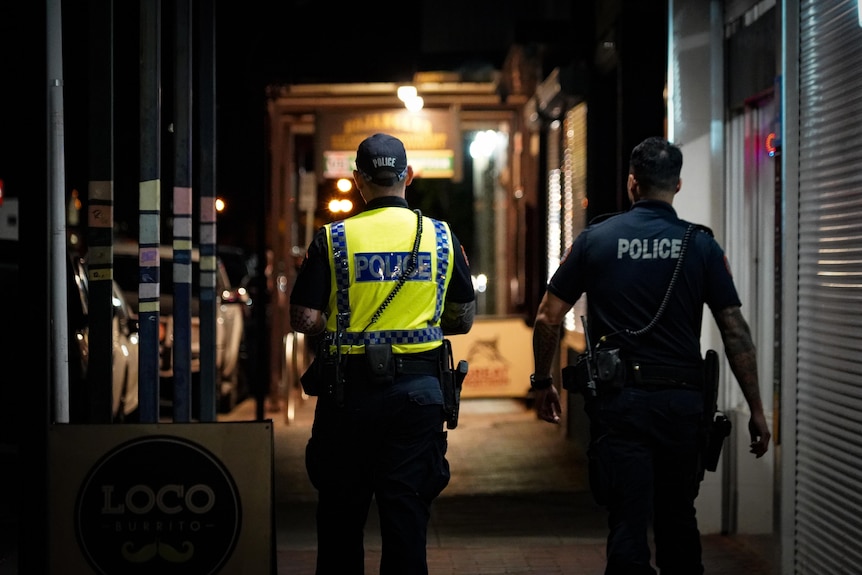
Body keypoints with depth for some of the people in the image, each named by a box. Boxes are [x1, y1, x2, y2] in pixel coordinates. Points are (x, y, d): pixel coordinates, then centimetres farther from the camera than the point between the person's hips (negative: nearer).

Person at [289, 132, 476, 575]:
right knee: (407, 510, 5)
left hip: (350, 389, -1)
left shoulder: (333, 239, -5)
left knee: (341, 510, 12)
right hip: (418, 388, 1)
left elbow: (305, 320, -8)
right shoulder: (442, 237, 3)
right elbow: (463, 319, 9)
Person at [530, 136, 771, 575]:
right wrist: (756, 410, 4)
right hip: (682, 400, 1)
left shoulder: (595, 238, 0)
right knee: (678, 520, 17)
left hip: (618, 400, -1)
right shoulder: (701, 245, 0)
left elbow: (548, 318, 0)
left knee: (628, 526, 0)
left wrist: (542, 382, 14)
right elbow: (735, 332, -1)